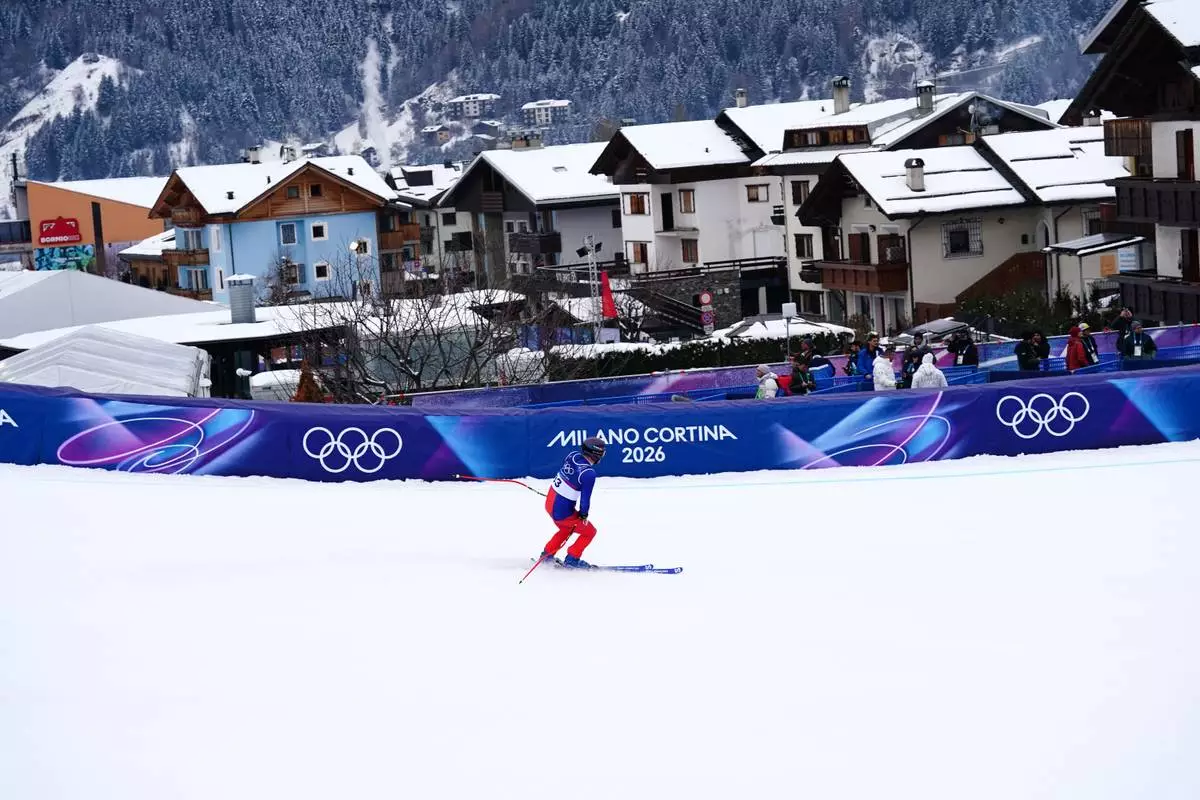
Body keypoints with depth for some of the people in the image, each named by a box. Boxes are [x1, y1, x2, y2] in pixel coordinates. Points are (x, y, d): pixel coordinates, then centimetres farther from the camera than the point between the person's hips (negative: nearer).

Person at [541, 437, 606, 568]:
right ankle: (572, 559, 20)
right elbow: (585, 498, -22)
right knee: (589, 532, 14)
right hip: (562, 512, -8)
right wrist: (584, 514, -1)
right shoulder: (589, 474, -27)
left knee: (566, 529, 34)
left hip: (550, 502, 8)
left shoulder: (573, 455, -5)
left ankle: (547, 554, 40)